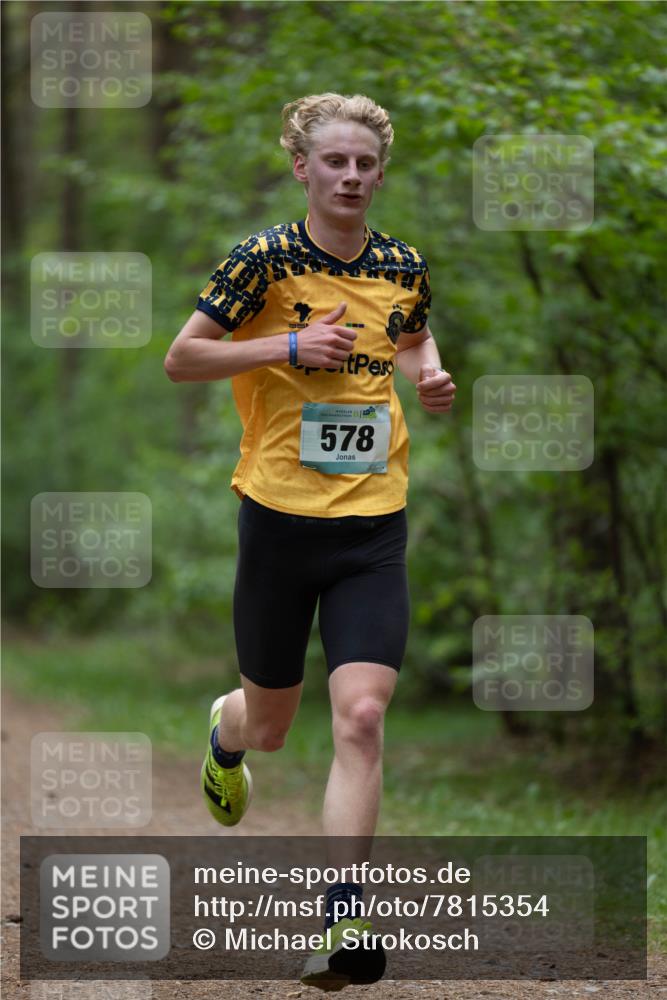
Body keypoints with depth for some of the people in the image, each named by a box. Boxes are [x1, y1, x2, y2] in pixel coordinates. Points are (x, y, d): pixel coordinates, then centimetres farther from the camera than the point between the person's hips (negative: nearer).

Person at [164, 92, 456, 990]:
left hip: (374, 524, 2)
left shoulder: (405, 267, 5)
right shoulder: (265, 259, -7)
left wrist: (431, 377, 4)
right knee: (270, 726, 13)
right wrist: (288, 347, -17)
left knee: (361, 716, -14)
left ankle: (344, 918, -12)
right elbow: (180, 358, -6)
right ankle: (226, 729, 52)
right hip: (279, 517, -2)